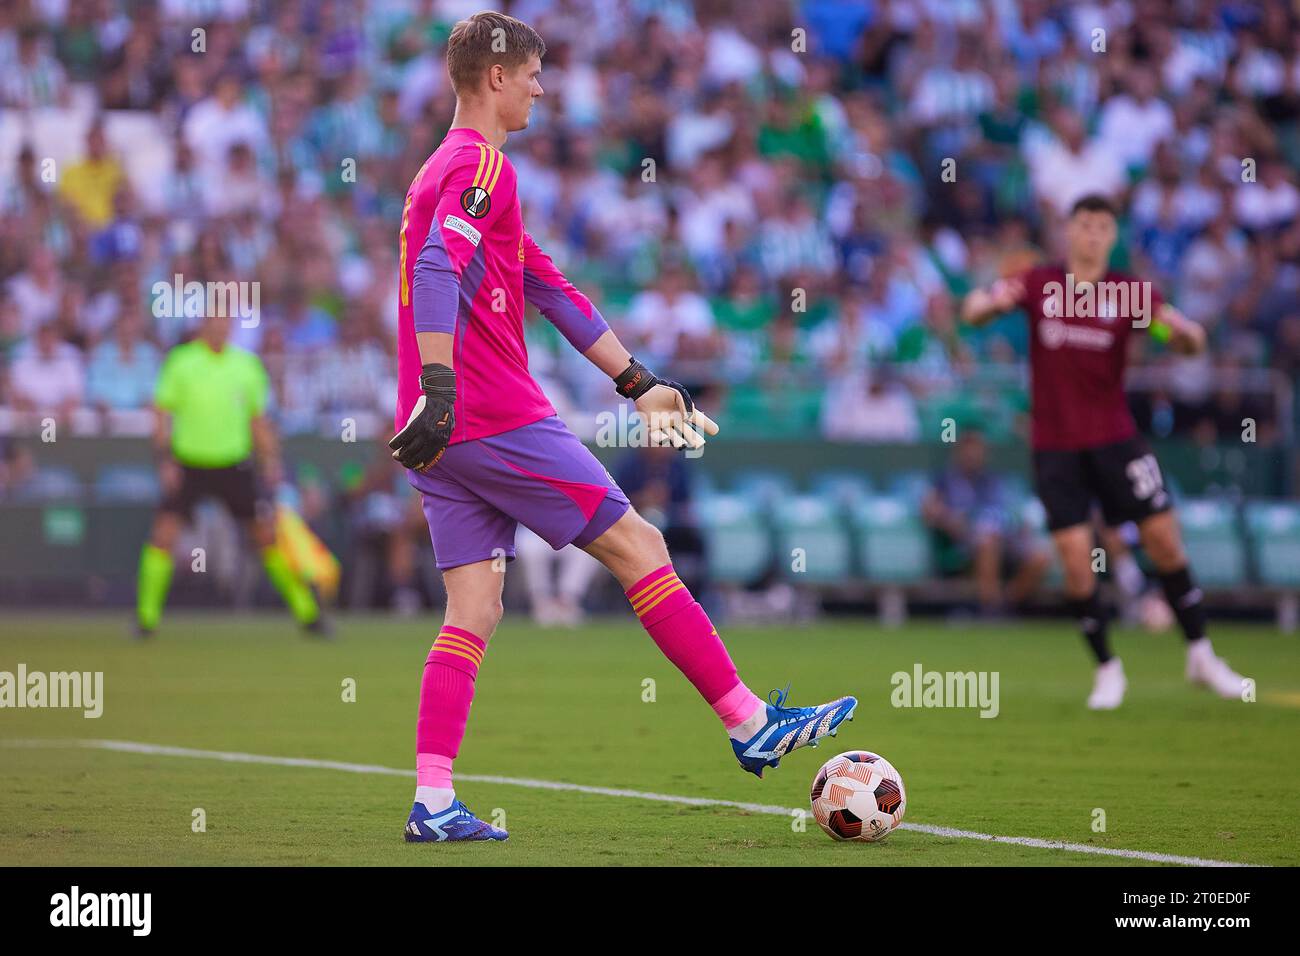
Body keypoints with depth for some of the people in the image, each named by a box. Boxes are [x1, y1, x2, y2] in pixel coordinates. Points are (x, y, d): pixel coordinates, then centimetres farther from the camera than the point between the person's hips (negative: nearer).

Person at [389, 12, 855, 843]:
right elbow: (439, 272, -26)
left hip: (446, 432, 10)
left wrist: (640, 384, 28)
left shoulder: (450, 168, 24)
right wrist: (439, 390, -35)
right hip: (498, 420, -9)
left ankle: (432, 803, -5)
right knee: (638, 546, -1)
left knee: (474, 611, 4)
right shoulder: (481, 165, -8)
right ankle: (751, 725, 4)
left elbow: (550, 290, 27)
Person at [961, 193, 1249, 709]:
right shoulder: (1039, 284, 0)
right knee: (1076, 557, -8)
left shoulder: (1130, 292, -2)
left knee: (1165, 540, -4)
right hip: (1055, 445, -1)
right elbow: (972, 311, -4)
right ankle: (1106, 669, 7)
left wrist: (1180, 328, -34)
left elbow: (1192, 342, -9)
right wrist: (992, 301, -28)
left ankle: (1200, 656, 11)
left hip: (1115, 438, 1)